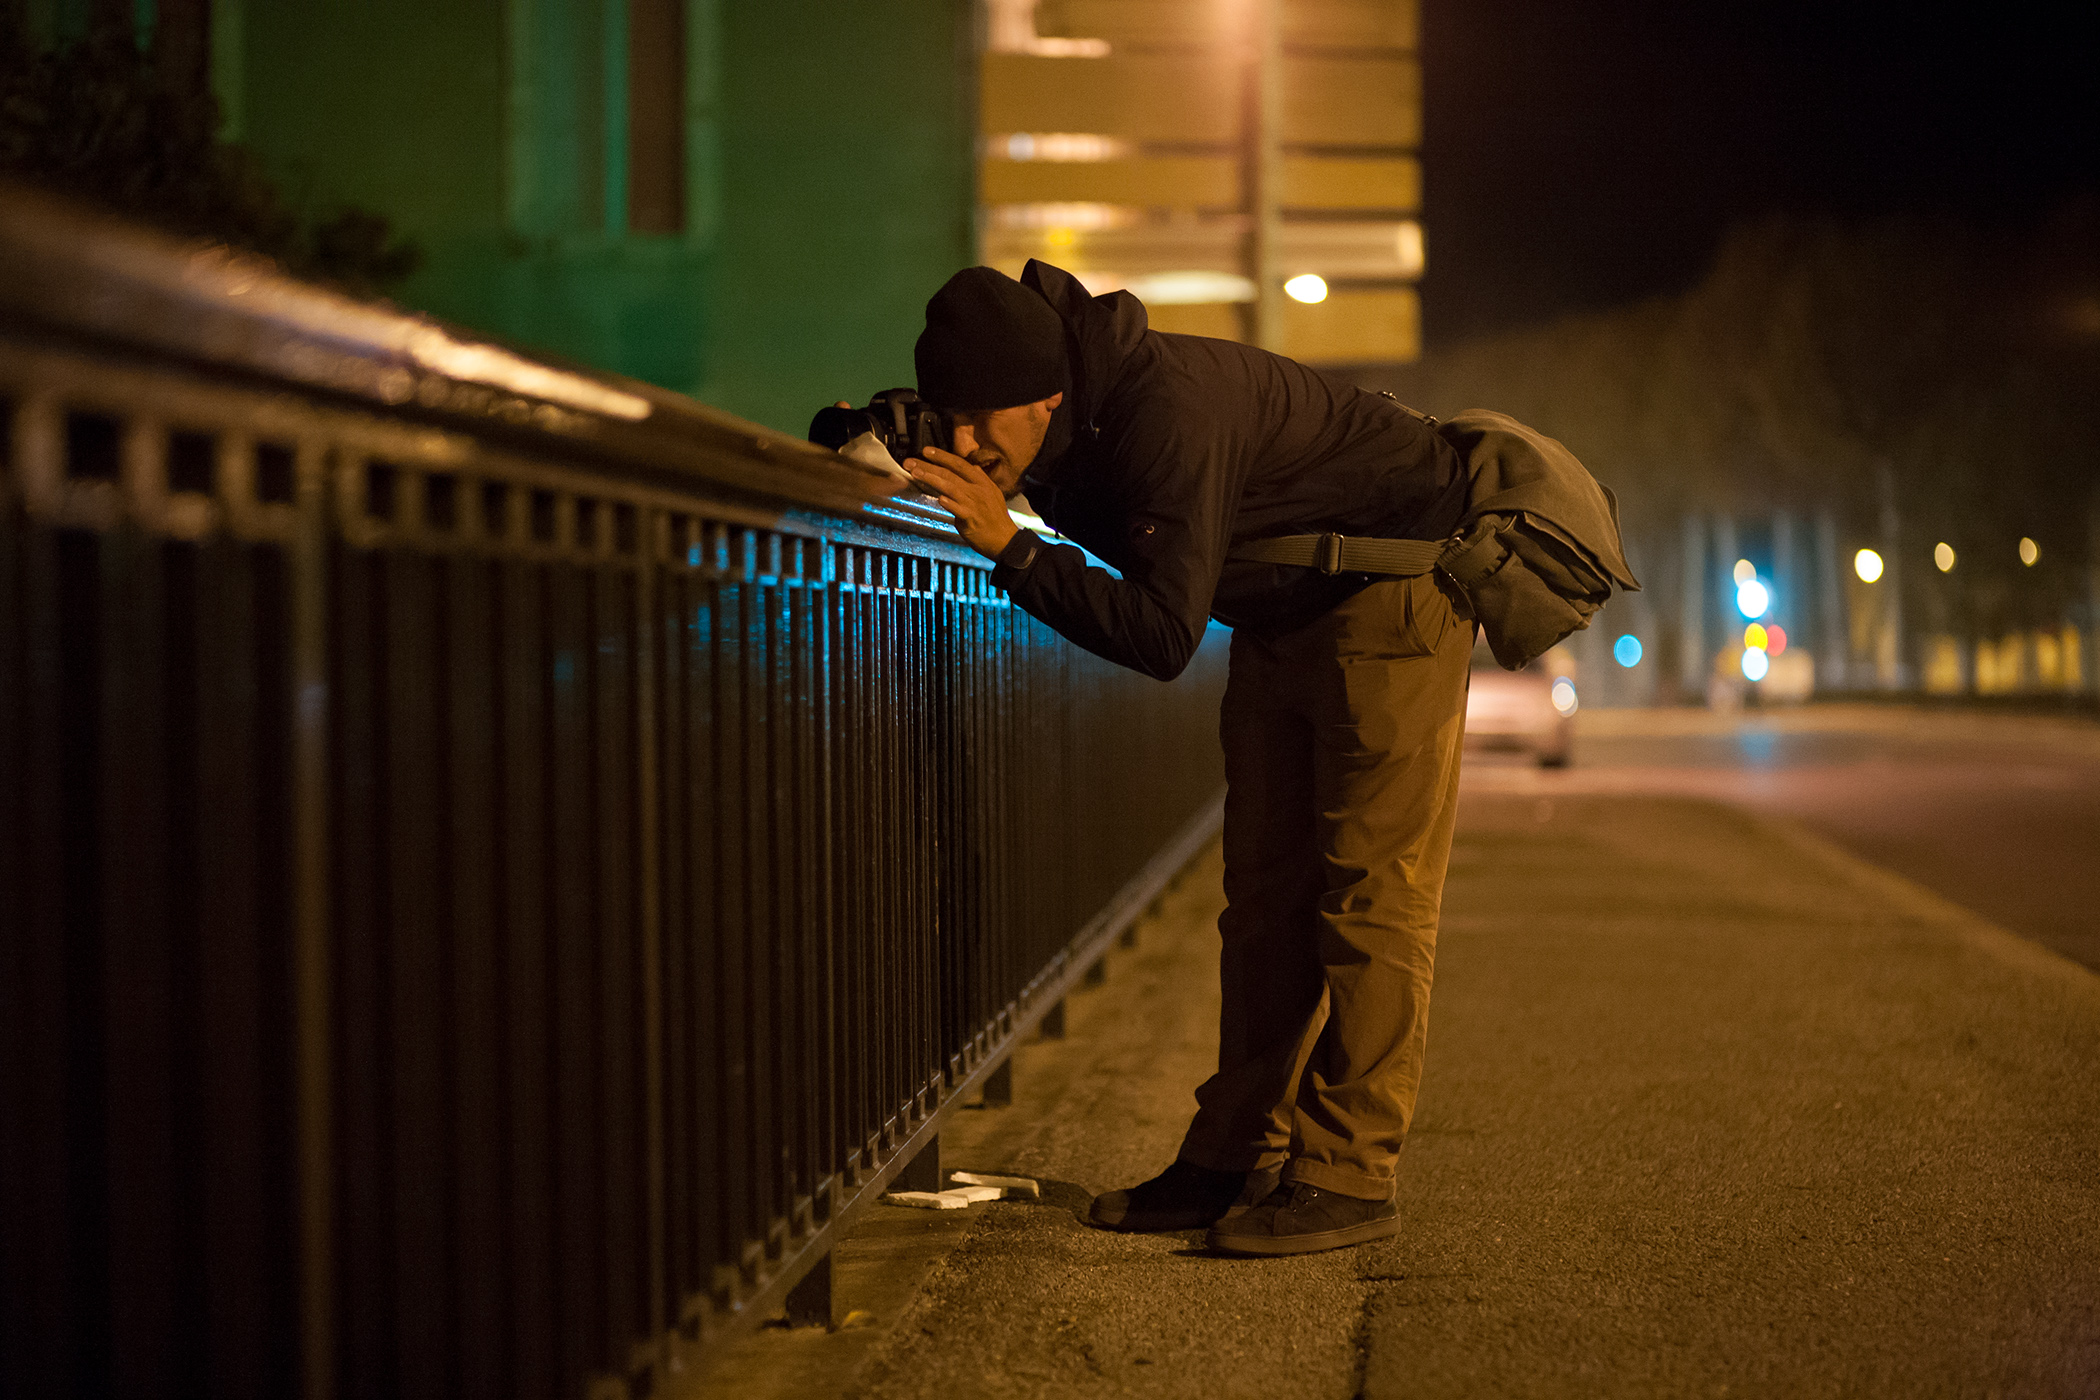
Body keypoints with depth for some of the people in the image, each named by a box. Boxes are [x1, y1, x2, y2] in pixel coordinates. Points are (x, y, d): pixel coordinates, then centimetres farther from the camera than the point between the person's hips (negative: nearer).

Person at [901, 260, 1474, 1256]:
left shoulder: (1171, 414, -36)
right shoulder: (1047, 429, -10)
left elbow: (1163, 636, -38)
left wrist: (1010, 546, -39)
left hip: (1397, 585, -9)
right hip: (1285, 610, 9)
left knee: (1369, 894, -10)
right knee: (1264, 895, 8)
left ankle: (1348, 1175, -8)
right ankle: (1241, 1157, 11)